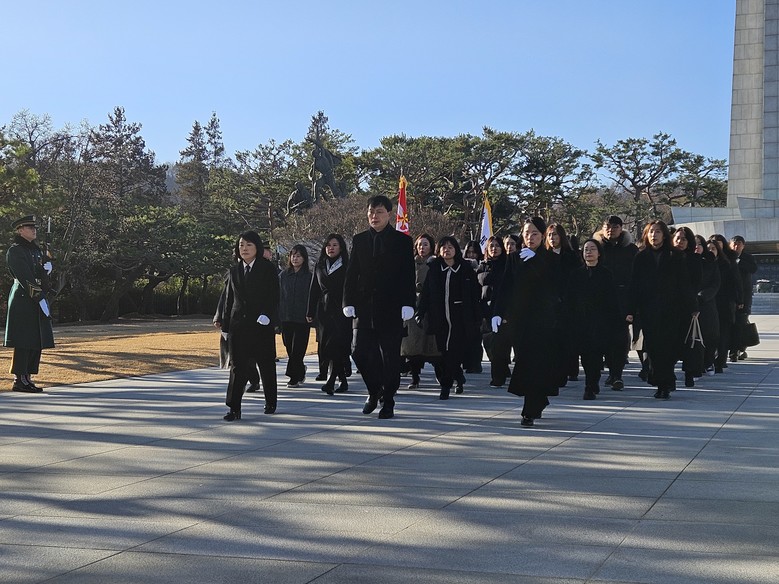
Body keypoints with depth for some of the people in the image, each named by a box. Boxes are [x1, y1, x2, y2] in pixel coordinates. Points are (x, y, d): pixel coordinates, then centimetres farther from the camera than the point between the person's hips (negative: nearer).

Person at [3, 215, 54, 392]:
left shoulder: (35, 249, 19)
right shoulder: (15, 251, -8)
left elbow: (42, 274, 21)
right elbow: (25, 278, -16)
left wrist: (47, 267, -2)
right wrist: (39, 298, -21)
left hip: (38, 299, 9)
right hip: (23, 300, -9)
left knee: (37, 342, 8)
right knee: (24, 342, -8)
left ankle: (27, 377, 13)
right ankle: (20, 380, -4)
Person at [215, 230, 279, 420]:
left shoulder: (267, 269, 0)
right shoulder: (234, 272, 11)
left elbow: (274, 297, -4)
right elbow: (229, 300, 13)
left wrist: (268, 318, -16)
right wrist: (225, 324, 8)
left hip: (262, 326, -2)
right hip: (238, 325, 2)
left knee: (266, 365, 9)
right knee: (238, 366, -4)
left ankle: (270, 402, 26)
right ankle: (234, 408, -5)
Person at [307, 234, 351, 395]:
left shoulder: (347, 267, 0)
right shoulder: (319, 267, 14)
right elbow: (314, 290, 14)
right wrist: (310, 312, 11)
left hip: (341, 311, -5)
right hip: (324, 311, 5)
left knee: (336, 346, -16)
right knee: (326, 347, 4)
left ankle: (331, 381, -22)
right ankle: (343, 381, 16)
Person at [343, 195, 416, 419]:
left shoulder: (402, 241, 2)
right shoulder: (359, 240, 10)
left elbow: (408, 275, -1)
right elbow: (351, 274, 9)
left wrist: (407, 304, -11)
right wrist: (349, 302, -1)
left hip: (391, 308, -3)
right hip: (364, 307, 3)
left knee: (390, 356, 1)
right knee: (359, 351, -2)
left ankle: (388, 402, 11)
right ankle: (374, 391, 20)